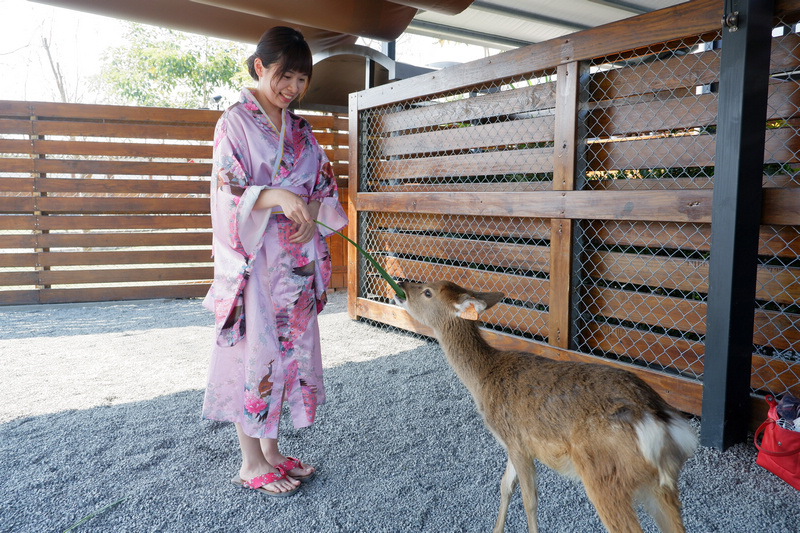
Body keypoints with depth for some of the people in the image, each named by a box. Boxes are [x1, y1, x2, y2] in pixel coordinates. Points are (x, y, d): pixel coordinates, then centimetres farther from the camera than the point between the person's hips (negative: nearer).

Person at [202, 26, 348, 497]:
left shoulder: (301, 130, 13)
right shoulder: (234, 123, -4)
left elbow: (326, 187, 14)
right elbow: (228, 193, -13)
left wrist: (314, 213, -7)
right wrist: (279, 197, -29)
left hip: (297, 259, 6)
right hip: (253, 258, -6)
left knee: (290, 347, 10)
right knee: (254, 349, -1)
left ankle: (271, 449, 26)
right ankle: (252, 463, 13)